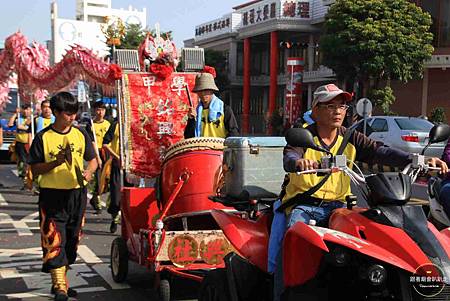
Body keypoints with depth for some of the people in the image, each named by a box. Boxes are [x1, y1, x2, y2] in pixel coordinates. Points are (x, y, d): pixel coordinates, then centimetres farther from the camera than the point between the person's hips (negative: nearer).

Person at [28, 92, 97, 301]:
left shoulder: (81, 135, 5)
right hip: (52, 195, -4)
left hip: (77, 194, 4)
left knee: (71, 240, 12)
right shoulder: (43, 137, -4)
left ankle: (60, 281, 28)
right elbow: (35, 169, -3)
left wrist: (89, 171, -11)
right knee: (54, 240, -9)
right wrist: (55, 163, -19)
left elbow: (92, 160, 10)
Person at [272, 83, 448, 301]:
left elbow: (379, 151, -4)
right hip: (303, 204, -3)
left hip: (337, 205, 3)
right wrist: (298, 162, -49)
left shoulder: (350, 138, 10)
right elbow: (289, 157, -22)